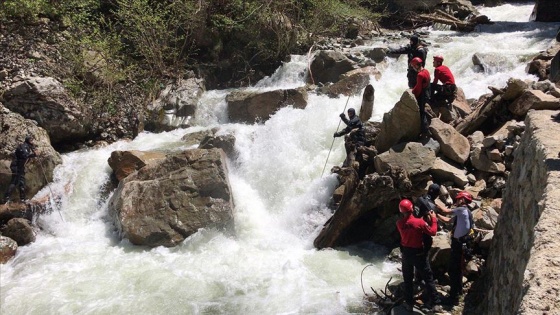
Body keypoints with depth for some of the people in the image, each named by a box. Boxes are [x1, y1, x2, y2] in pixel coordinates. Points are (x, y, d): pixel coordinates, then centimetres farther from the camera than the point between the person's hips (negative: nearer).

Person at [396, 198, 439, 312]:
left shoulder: (399, 223, -10)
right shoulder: (419, 222, -22)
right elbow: (432, 232, -12)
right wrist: (433, 219, -1)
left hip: (406, 253, 4)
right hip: (418, 253, -3)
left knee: (407, 279, 16)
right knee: (428, 277, 13)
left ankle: (409, 303, 22)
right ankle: (433, 300, 19)